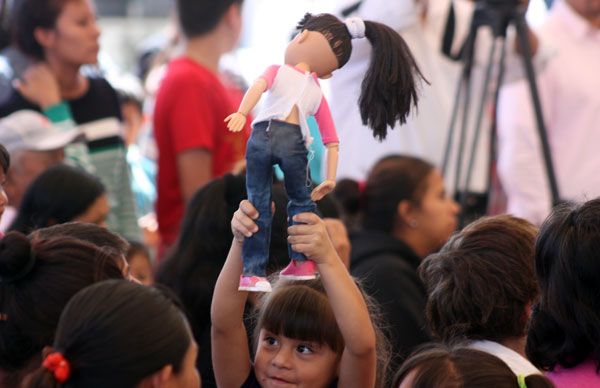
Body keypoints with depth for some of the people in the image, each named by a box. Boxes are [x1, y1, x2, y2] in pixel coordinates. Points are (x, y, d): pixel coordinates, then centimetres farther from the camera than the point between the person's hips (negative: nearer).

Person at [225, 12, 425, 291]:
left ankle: (253, 272, 4)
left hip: (262, 134, -2)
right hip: (293, 141, 2)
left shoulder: (277, 71, 18)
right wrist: (330, 179, 22)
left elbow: (258, 86, -5)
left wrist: (241, 113, -19)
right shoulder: (319, 96, 24)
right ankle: (303, 263, 28)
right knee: (300, 200, 25)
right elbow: (331, 141, 21)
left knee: (257, 204, 5)